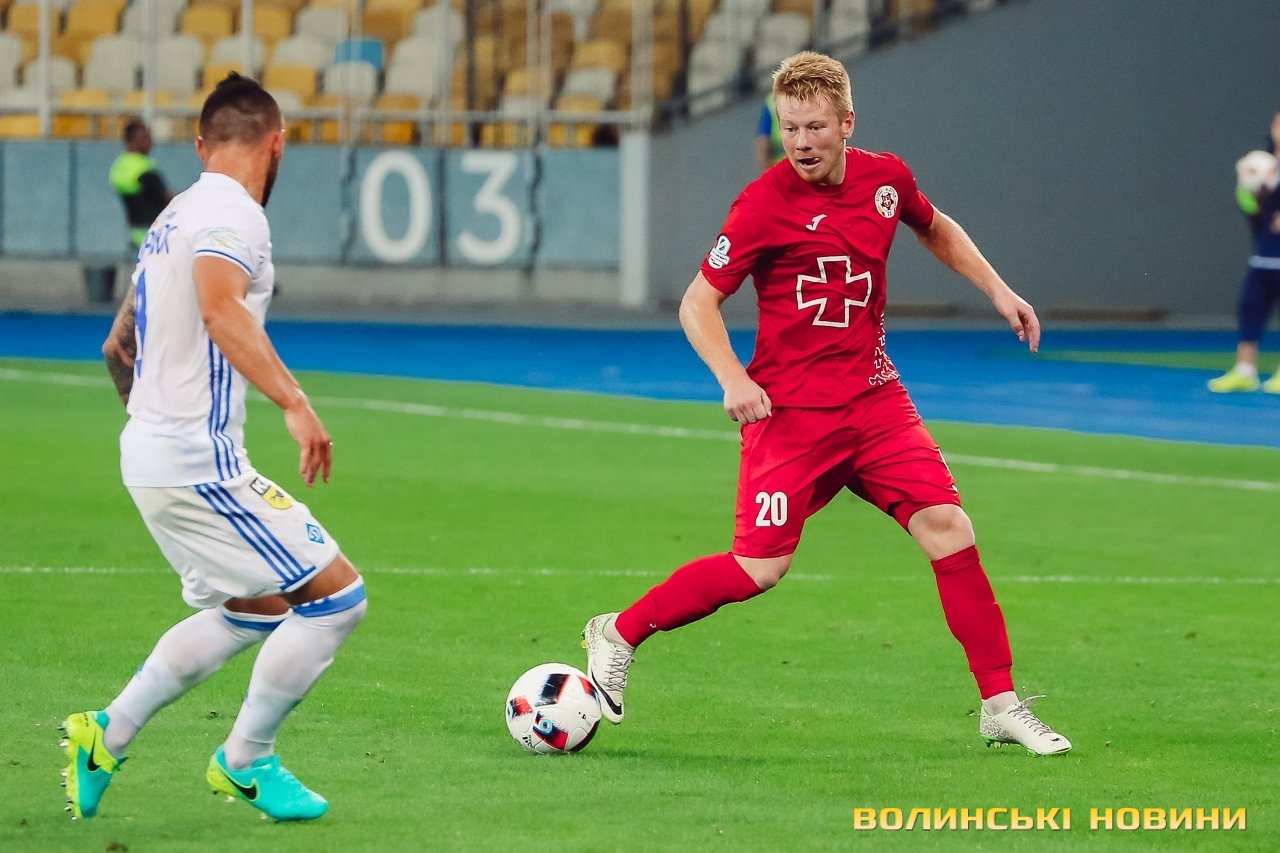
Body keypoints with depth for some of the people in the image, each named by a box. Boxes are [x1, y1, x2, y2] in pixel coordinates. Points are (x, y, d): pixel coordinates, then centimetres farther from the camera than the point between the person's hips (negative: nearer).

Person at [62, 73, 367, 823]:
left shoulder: (175, 217, 16)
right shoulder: (234, 215, -13)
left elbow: (119, 347, 27)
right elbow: (222, 309, -33)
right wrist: (295, 402, -40)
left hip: (150, 450, 10)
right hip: (201, 462, -10)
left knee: (253, 613, 23)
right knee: (337, 597, -5)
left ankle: (105, 738, 21)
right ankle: (246, 761, 6)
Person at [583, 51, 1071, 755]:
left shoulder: (885, 178, 3)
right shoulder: (765, 204, -14)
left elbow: (935, 228, 27)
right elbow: (697, 304, -10)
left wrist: (995, 287, 18)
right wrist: (734, 379, -24)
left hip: (875, 399, 5)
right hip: (790, 408, -5)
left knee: (948, 529, -8)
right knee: (760, 568, -8)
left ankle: (1001, 707, -1)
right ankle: (618, 635, 13)